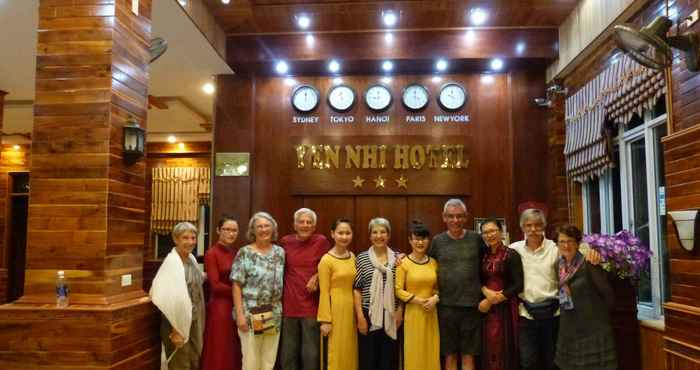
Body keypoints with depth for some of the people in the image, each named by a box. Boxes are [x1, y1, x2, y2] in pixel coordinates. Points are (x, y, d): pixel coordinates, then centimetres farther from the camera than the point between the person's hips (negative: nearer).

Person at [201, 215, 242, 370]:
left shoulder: (237, 252, 9)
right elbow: (215, 285, -12)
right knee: (220, 353, 4)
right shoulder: (211, 253, -9)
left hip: (238, 307, 6)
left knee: (236, 351, 12)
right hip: (220, 307, -6)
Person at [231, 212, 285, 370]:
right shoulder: (245, 253, -5)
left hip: (274, 315, 4)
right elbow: (236, 286, -8)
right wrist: (239, 314, -14)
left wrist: (280, 310, 5)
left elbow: (282, 282, 12)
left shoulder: (280, 252, 7)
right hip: (251, 314, -4)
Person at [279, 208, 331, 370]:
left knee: (311, 354, 4)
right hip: (289, 304, 2)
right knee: (288, 354, 12)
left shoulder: (321, 241, -3)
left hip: (312, 305, -2)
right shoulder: (285, 241, 4)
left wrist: (316, 277, -10)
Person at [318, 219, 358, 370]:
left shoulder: (353, 257, 7)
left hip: (351, 309, 6)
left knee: (350, 351, 13)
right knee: (335, 352, 3)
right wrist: (325, 320, -14)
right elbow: (324, 292, -12)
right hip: (335, 309, -6)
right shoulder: (326, 260, -11)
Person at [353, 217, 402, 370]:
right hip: (369, 314, -1)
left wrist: (400, 311, 0)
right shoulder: (362, 258, 1)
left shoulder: (397, 258, 5)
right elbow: (357, 289, 0)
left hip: (391, 315, 1)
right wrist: (360, 315, -7)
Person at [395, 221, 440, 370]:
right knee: (414, 352, 4)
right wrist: (419, 301, -15)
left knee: (431, 351, 10)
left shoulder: (434, 263, 5)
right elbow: (398, 290, -10)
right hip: (412, 312, -4)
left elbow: (438, 287, 13)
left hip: (431, 313, 4)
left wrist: (435, 298, -7)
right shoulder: (403, 263, -8)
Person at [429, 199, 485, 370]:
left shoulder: (476, 239, 2)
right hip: (446, 305, 0)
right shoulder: (437, 241, 2)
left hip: (471, 305, 0)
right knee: (450, 356, 9)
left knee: (468, 356, 7)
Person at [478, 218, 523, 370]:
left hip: (506, 308, -4)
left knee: (504, 348, 0)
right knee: (489, 347, 6)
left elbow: (518, 285, -11)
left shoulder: (511, 255, -7)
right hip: (487, 308, 4)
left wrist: (493, 300, -11)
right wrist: (486, 291, -11)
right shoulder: (483, 256, 9)